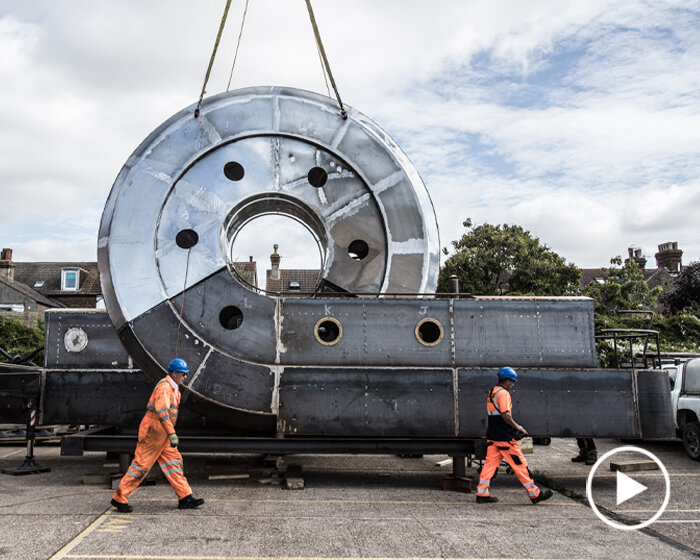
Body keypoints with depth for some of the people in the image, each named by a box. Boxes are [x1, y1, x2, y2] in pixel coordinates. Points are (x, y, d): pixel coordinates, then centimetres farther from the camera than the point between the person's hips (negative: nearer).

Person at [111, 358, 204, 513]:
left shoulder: (173, 388, 14)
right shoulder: (164, 387, -19)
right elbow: (161, 411, -30)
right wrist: (172, 433, -34)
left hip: (162, 433, 10)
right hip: (152, 430, -10)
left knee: (173, 461, 6)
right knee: (141, 465, -4)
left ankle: (185, 497, 8)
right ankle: (119, 498, 7)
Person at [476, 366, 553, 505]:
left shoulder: (492, 392, 17)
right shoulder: (503, 393, -13)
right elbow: (505, 414, -23)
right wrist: (517, 427, -11)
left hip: (492, 436, 9)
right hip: (504, 437, -9)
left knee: (490, 463, 9)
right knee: (520, 463, -1)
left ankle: (481, 494, 7)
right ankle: (535, 494, 7)